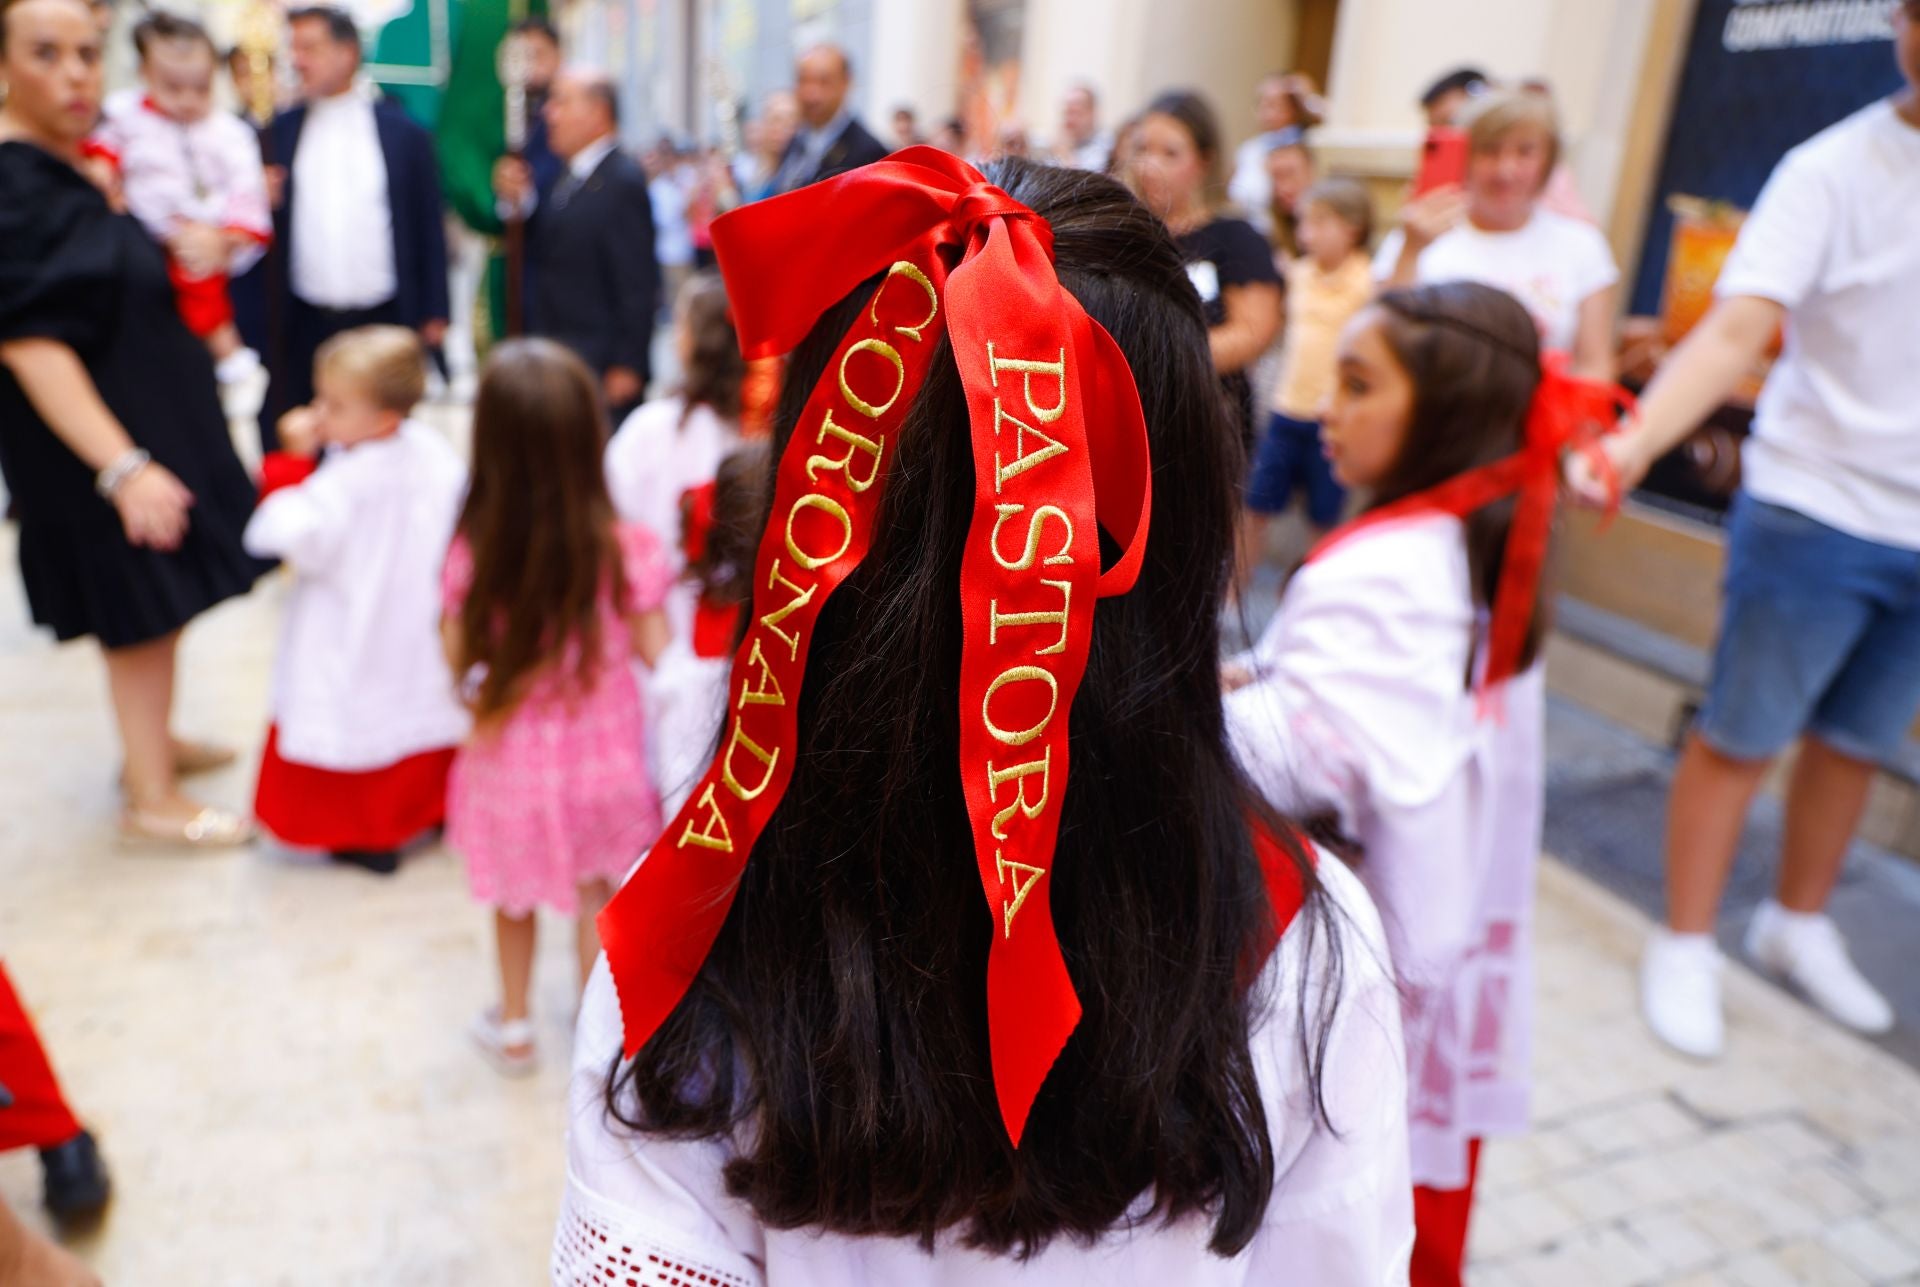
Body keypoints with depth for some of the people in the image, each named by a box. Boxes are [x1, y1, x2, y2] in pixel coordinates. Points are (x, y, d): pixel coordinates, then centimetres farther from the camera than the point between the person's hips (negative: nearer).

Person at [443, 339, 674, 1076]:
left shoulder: (471, 554, -20)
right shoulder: (628, 551, -23)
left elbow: (457, 662, -9)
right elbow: (659, 659, -13)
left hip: (510, 768, 1)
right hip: (603, 767, -1)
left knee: (514, 896, 25)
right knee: (597, 901, 21)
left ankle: (513, 1028, 45)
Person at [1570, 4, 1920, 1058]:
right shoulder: (1834, 170, -11)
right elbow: (1735, 331, -24)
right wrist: (1635, 441, -40)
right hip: (1817, 509, -5)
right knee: (1740, 737, 3)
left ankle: (1798, 924, 36)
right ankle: (1685, 948, 19)